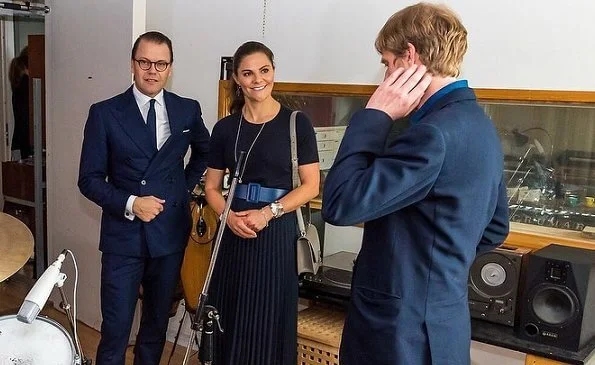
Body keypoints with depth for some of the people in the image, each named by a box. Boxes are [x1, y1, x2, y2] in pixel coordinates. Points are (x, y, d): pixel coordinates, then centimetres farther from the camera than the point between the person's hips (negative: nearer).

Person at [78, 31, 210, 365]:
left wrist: (185, 188, 9)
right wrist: (130, 203, -18)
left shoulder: (188, 110, 2)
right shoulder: (105, 113, -5)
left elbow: (205, 152, 22)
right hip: (123, 236, -2)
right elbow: (90, 179, -4)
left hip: (170, 234, 3)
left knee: (158, 324, 16)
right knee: (116, 329, 0)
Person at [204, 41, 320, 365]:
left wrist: (269, 212, -16)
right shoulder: (225, 128, 6)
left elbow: (311, 185, -4)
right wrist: (230, 216, -11)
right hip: (233, 231, 3)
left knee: (269, 322, 4)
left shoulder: (296, 123, -3)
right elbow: (211, 187, 9)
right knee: (230, 322, 8)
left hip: (277, 231, -3)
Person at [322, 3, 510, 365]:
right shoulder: (478, 124, 7)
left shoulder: (434, 133, -24)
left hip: (404, 328, -9)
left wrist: (374, 116, -19)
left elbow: (339, 204, -25)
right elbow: (495, 227, 16)